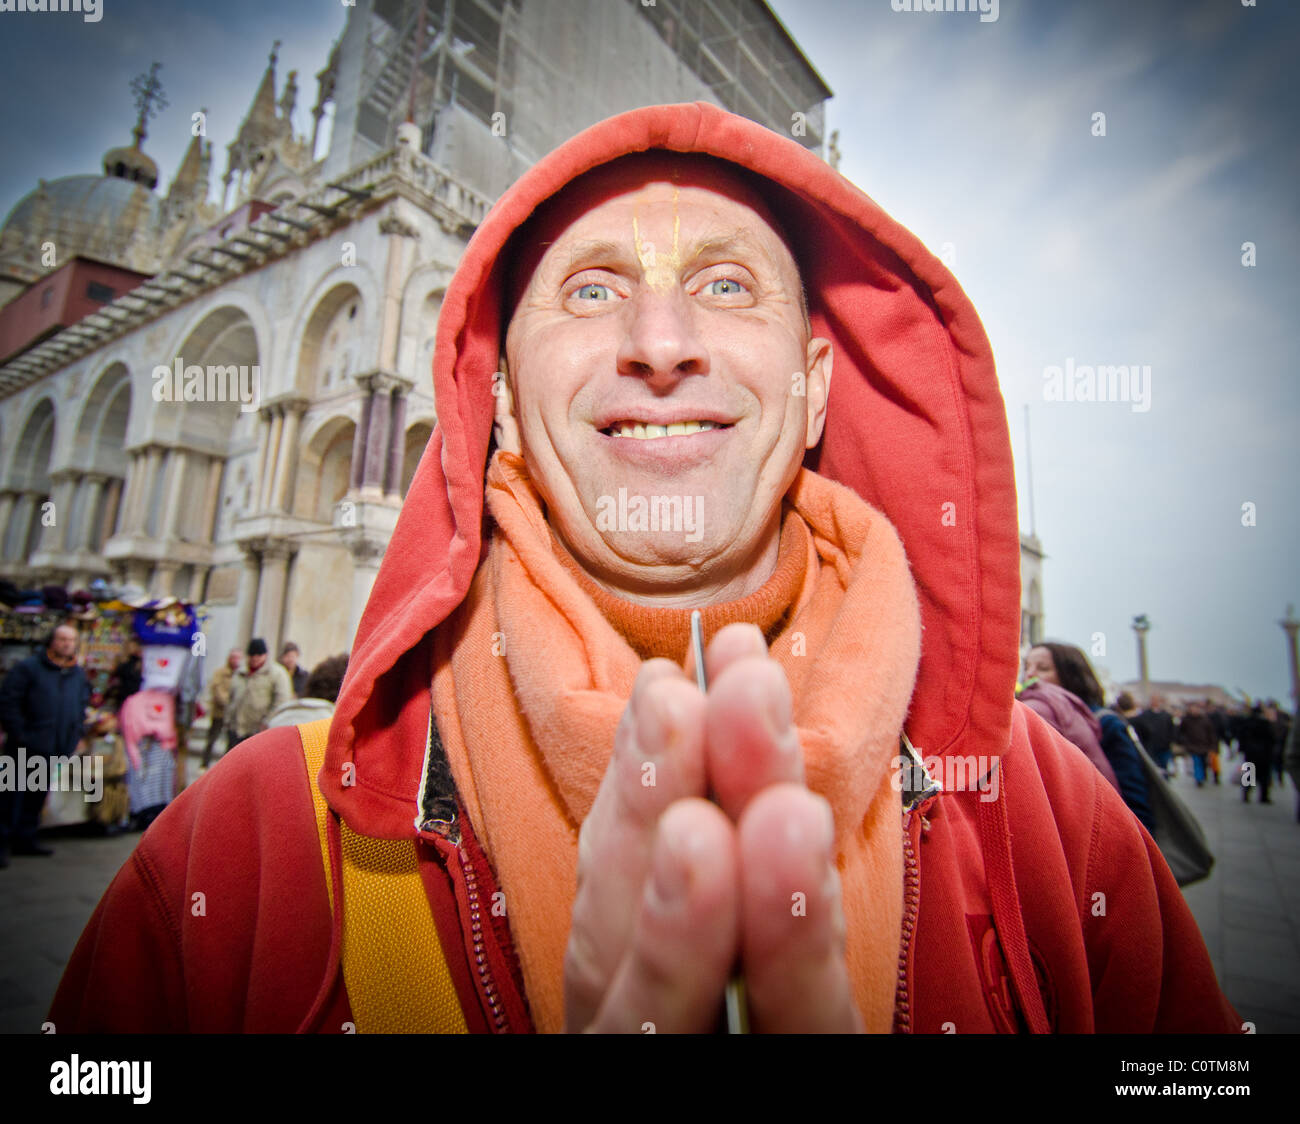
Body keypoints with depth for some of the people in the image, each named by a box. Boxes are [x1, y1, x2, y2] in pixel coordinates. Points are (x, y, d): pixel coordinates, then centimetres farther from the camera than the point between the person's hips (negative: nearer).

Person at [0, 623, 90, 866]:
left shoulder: (79, 674, 11)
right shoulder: (28, 668, -7)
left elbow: (82, 706, 19)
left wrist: (79, 734, 11)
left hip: (56, 749, 6)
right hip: (26, 745, -5)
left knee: (38, 794, 14)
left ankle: (26, 838, 25)